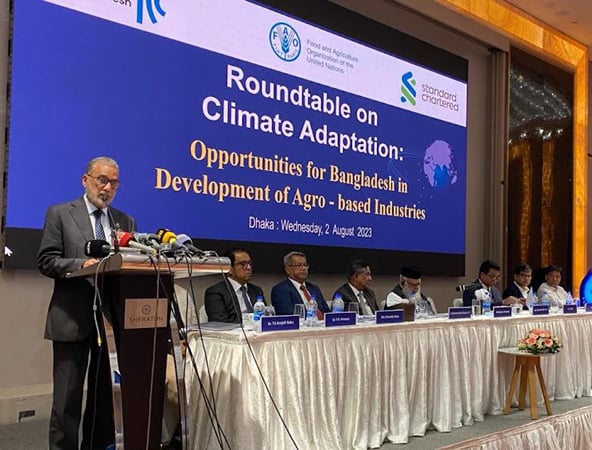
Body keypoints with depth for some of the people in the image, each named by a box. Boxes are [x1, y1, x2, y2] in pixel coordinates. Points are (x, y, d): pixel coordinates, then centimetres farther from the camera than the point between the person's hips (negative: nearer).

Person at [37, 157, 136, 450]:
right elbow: (46, 261, -4)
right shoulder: (60, 214, 3)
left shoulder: (126, 222, 14)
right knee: (68, 396, 0)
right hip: (73, 317, -4)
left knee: (107, 392, 11)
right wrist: (81, 264, -20)